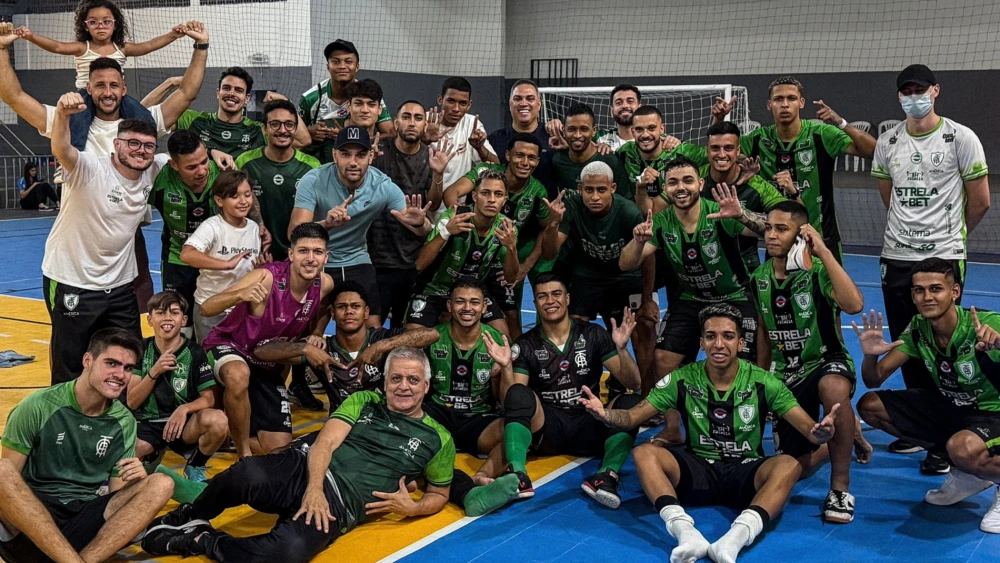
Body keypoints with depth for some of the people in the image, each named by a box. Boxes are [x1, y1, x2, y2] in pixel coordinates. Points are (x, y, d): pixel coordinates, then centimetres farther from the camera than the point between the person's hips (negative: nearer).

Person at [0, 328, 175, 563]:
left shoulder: (124, 421, 6)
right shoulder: (38, 407, -5)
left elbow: (117, 492, 9)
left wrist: (135, 481, -15)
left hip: (84, 516, 3)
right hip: (30, 514, -3)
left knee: (160, 485, -16)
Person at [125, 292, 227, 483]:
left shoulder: (195, 352, -3)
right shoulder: (141, 350, 1)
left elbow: (208, 398, -3)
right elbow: (132, 402, -1)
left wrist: (185, 409, -25)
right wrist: (154, 372, -16)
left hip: (182, 423, 0)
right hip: (146, 423, 1)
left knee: (218, 420, -34)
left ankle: (195, 468, -2)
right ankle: (154, 453, 7)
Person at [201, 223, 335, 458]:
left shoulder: (325, 285, -14)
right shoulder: (267, 278, -31)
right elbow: (206, 308, -38)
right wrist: (240, 295, -55)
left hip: (269, 365, 5)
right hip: (228, 347, -5)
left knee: (279, 449, 3)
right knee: (239, 376, -43)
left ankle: (233, 431, 34)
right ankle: (244, 454, -19)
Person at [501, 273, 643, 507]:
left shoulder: (593, 335, 4)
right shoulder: (526, 345, 3)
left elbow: (632, 383, -2)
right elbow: (510, 399, -5)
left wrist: (622, 349, -20)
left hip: (589, 426, 1)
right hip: (546, 429, -1)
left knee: (632, 402, -24)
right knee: (518, 394, -28)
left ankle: (607, 475, -42)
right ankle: (517, 476, -42)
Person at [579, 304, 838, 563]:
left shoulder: (763, 383, -7)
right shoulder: (682, 380, -4)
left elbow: (808, 429, -11)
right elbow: (632, 417, -4)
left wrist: (822, 432, -37)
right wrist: (605, 414, -28)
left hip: (746, 474, -1)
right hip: (698, 470, 1)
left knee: (789, 465, -32)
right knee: (644, 452, -26)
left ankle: (735, 539, -51)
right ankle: (686, 533, -47)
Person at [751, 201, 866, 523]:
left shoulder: (817, 270, -15)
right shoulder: (759, 279, 2)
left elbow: (854, 305, -36)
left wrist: (823, 251, -32)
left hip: (827, 363, -5)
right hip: (786, 375, 6)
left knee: (833, 387, -44)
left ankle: (840, 487, -27)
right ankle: (848, 435, 35)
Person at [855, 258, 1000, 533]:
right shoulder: (917, 329, -8)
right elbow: (874, 380, -3)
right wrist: (870, 355, -26)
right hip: (949, 407, 8)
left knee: (963, 448, -40)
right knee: (869, 405, -4)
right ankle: (966, 473, 6)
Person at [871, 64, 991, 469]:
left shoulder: (960, 138, -5)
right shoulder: (887, 142, 7)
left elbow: (980, 201, 1)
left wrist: (950, 234, 13)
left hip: (944, 258, -4)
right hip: (897, 256, 4)